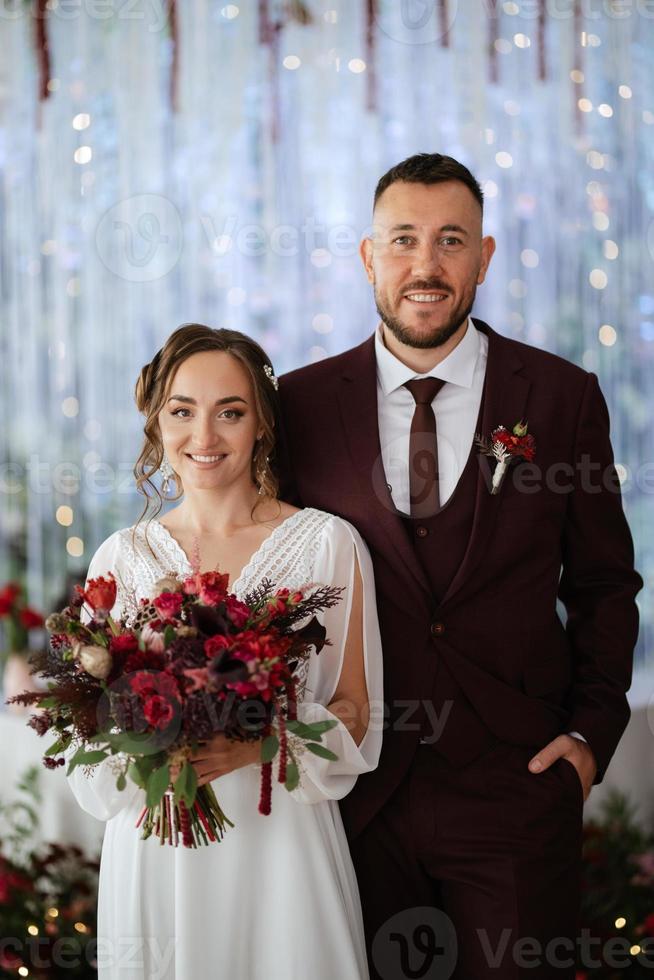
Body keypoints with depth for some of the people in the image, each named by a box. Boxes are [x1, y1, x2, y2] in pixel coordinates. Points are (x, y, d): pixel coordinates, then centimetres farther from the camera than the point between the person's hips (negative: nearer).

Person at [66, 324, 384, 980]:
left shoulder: (327, 545, -3)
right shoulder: (122, 558, 4)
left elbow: (355, 716, 1)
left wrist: (260, 743, -18)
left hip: (282, 844, -2)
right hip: (153, 851, 2)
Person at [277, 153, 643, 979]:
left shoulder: (561, 398, 0)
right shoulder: (303, 405, 2)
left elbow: (604, 585, 7)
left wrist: (591, 730, -3)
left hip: (516, 787, -1)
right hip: (356, 792, 1)